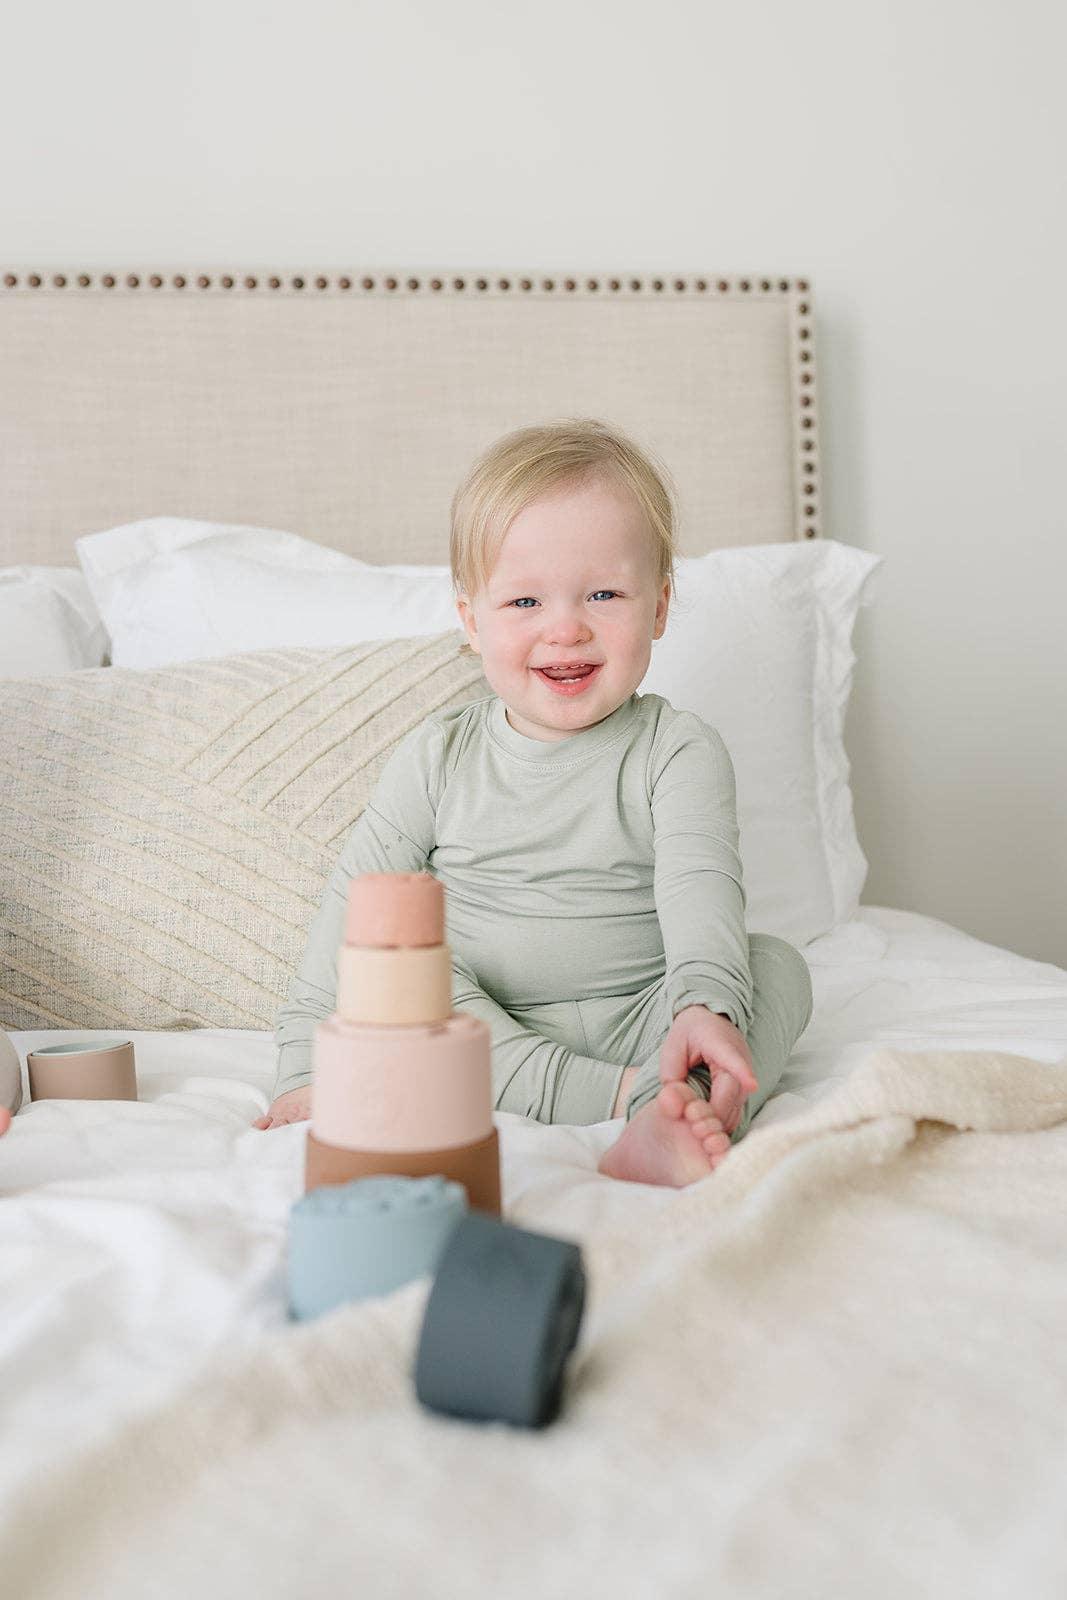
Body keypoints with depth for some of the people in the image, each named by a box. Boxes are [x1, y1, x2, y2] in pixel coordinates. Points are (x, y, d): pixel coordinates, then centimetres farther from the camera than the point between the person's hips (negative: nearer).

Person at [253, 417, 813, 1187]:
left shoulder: (679, 750, -2)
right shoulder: (440, 756, 4)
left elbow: (700, 887, -19)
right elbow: (357, 900, 4)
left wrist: (705, 1006, -40)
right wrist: (308, 1066, -3)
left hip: (637, 1027, 0)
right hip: (482, 1037, 1)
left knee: (778, 964, -21)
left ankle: (664, 1128, -48)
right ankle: (627, 1096, -34)